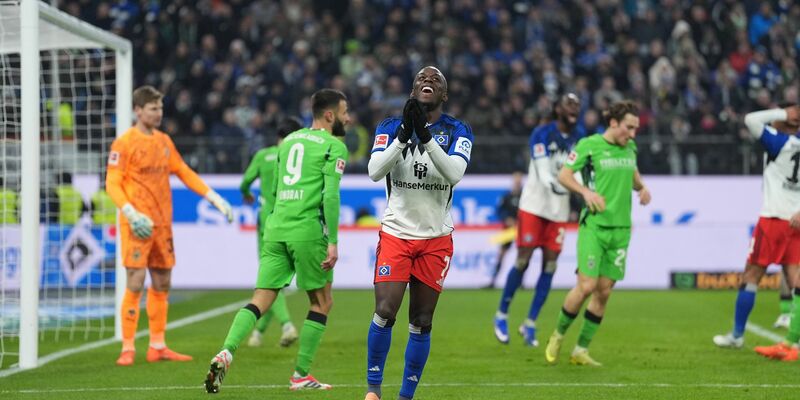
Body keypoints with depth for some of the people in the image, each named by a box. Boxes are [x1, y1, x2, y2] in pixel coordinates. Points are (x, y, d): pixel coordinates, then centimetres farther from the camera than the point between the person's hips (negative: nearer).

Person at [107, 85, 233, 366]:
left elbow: (184, 173, 21)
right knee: (136, 283, -11)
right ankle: (127, 349, -6)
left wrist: (213, 197, 13)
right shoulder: (124, 143, -7)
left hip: (162, 224, 7)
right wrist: (130, 213, -23)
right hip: (138, 224, -7)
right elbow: (112, 184, -10)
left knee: (162, 284, 9)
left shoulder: (164, 141, 14)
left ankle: (158, 347, 17)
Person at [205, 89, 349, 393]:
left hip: (276, 227, 6)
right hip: (307, 228, -6)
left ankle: (226, 353, -20)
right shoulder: (333, 146, -1)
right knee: (322, 302, 9)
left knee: (261, 301, 2)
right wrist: (333, 241, -13)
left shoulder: (289, 140, 20)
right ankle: (301, 375, 7)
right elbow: (330, 194, -12)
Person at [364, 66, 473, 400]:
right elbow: (375, 171, -15)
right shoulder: (390, 127, 1)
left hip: (436, 238, 1)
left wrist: (425, 136, -29)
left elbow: (455, 173, -19)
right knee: (385, 312, -12)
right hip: (396, 233, -1)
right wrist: (404, 135, -27)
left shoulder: (457, 131, 0)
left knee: (421, 322, 3)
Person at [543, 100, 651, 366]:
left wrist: (641, 187, 8)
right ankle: (558, 335, 10)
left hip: (620, 228, 6)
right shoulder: (589, 145, -6)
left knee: (604, 292, 2)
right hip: (594, 225, -6)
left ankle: (581, 350, 11)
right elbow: (563, 175, -4)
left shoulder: (630, 147, 12)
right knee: (586, 286, -13)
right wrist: (586, 191, -20)